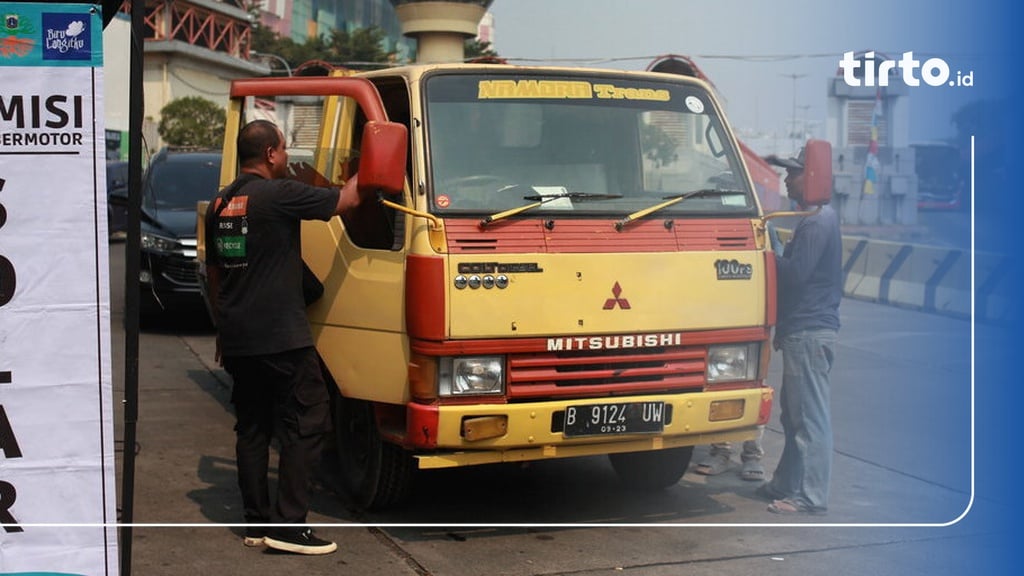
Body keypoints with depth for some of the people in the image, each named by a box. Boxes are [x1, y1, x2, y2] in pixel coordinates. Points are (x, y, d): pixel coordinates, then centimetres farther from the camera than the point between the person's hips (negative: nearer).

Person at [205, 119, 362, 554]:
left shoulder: (220, 204, 13)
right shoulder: (280, 194, -12)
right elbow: (346, 199, -5)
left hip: (236, 339, 8)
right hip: (280, 338, -8)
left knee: (251, 429, 14)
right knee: (306, 425, 0)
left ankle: (256, 523, 17)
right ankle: (288, 525, -3)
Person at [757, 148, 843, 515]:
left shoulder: (818, 222, -15)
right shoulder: (817, 218, 18)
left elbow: (795, 273, -20)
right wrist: (774, 252, 5)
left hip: (809, 333, -11)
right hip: (803, 330, 11)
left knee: (810, 416, -7)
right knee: (794, 414, 17)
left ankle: (811, 496, -3)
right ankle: (787, 484, 26)